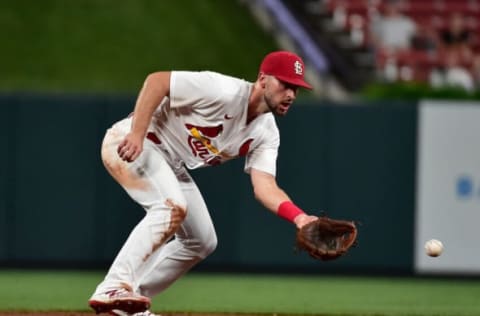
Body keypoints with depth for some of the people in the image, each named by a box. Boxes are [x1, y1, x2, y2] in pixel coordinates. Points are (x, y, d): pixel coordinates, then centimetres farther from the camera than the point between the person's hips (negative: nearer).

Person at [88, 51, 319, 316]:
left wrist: (299, 217, -30)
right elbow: (156, 80, -27)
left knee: (202, 241, 9)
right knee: (173, 206, -32)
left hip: (173, 167, 9)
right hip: (129, 142, -9)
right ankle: (113, 288, -34)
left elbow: (264, 186, -12)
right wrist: (137, 133, -34)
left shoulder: (266, 134, -2)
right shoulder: (225, 92, -25)